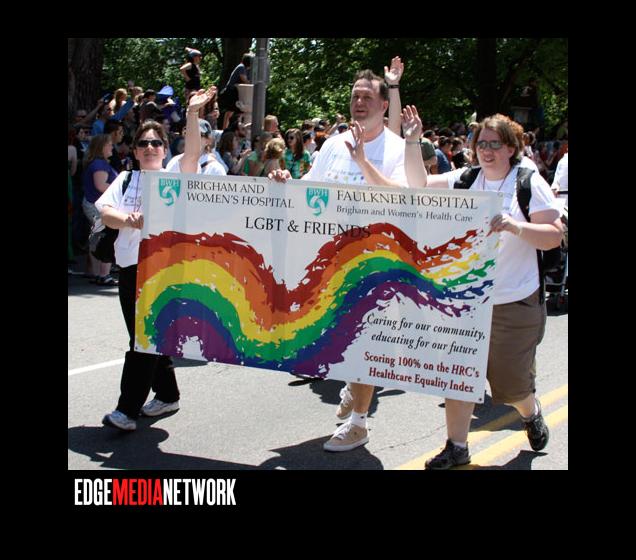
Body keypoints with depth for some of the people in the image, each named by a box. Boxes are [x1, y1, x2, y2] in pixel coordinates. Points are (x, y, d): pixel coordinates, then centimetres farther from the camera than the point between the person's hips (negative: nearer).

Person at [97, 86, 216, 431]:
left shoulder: (175, 176, 6)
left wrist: (192, 113, -25)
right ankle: (167, 395, 27)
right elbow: (106, 213, 0)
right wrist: (129, 220, -21)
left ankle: (128, 408, -8)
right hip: (129, 266, 5)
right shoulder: (125, 179, 15)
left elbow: (192, 153, -14)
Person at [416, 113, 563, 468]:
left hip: (515, 303, -3)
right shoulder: (464, 180, 4)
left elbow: (555, 236, -9)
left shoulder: (530, 183, -5)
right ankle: (457, 447, 17)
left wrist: (516, 226, -26)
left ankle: (531, 413, 41)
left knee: (511, 379, 6)